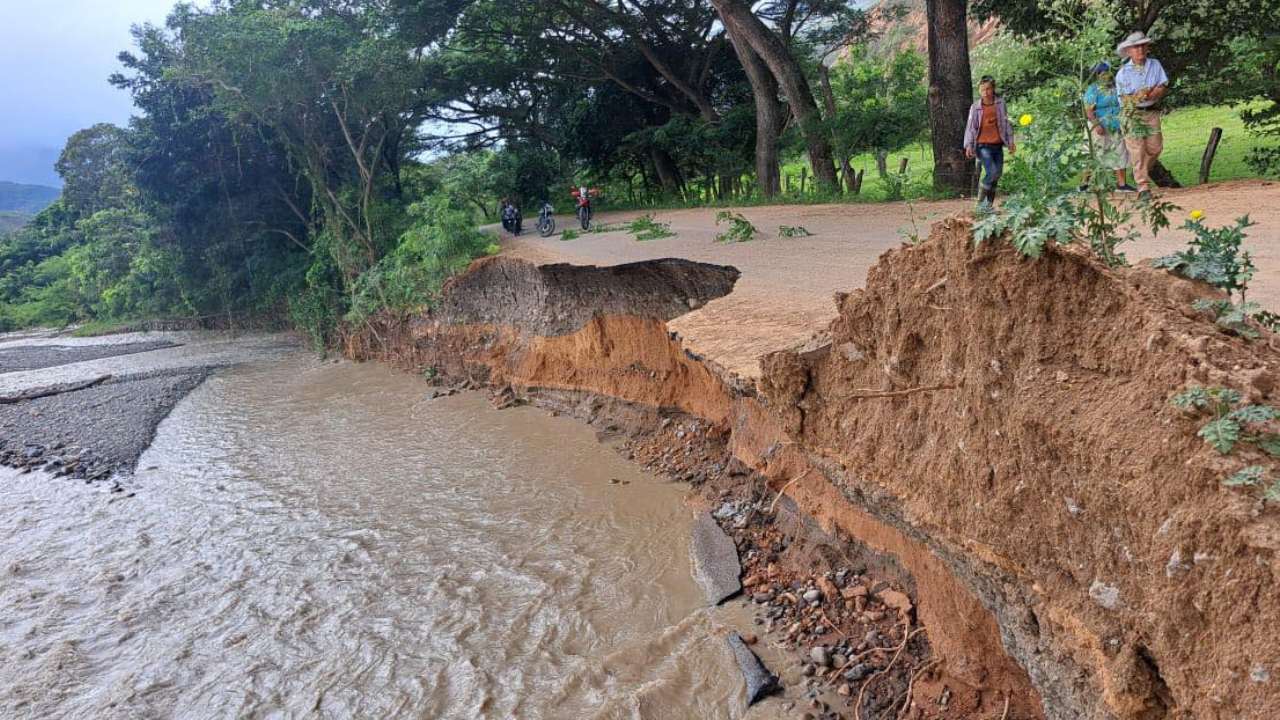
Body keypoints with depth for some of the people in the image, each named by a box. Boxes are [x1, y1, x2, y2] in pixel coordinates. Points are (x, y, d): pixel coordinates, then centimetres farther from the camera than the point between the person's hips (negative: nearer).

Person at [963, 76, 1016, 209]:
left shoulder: (1000, 103, 4)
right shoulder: (976, 107, -2)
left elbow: (1006, 123, 10)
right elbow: (971, 127, -1)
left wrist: (1010, 141, 8)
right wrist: (968, 145, -11)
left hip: (997, 145, 4)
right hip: (983, 145, -4)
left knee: (998, 173, 5)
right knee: (992, 171, -18)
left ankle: (989, 203, 17)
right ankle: (981, 201, -4)